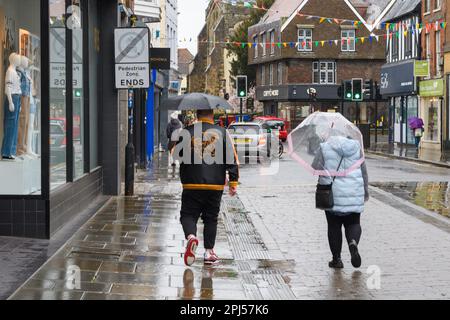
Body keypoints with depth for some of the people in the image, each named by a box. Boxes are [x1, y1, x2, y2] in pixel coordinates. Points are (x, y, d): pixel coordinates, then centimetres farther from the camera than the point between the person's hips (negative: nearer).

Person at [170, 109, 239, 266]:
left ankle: (191, 236, -23)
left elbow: (177, 155, 7)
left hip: (192, 184, -1)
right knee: (211, 218, 12)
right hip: (216, 185, 1)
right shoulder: (222, 133, 2)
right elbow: (232, 159, 0)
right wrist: (233, 182, 4)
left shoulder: (187, 132, -1)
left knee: (188, 214, 6)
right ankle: (209, 252, 12)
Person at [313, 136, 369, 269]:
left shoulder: (325, 148, -5)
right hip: (354, 193, 2)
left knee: (334, 226, 10)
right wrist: (366, 192, 16)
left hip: (333, 194, -2)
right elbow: (364, 171, 7)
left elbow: (316, 168, -8)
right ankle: (353, 242, -17)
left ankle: (337, 259, 11)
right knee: (353, 223, 13)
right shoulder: (356, 146, 3)